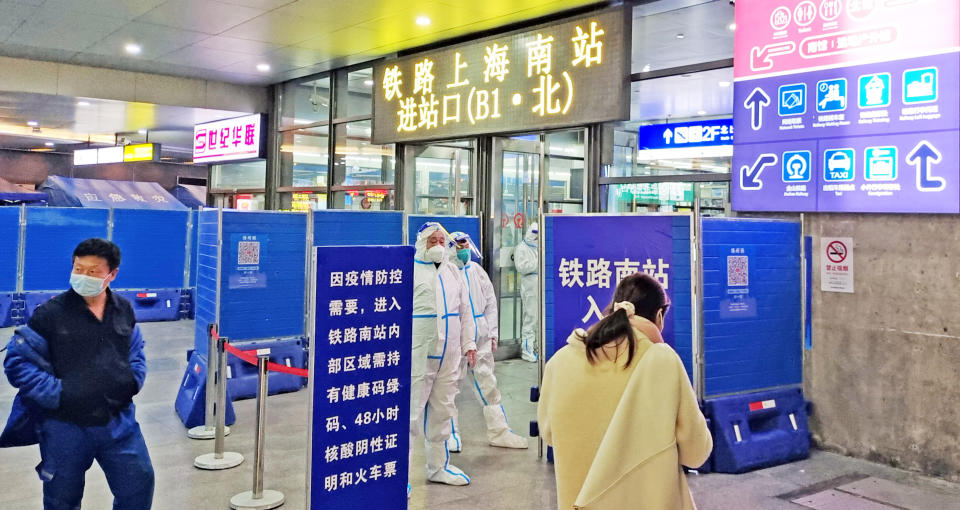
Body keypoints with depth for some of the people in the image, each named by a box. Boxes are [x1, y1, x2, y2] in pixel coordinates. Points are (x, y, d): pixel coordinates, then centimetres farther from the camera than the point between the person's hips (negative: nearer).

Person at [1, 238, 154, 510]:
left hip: (119, 423, 3)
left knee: (139, 486, 8)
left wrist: (133, 381, -1)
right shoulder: (50, 313, -11)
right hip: (65, 428, -3)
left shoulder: (124, 310, 2)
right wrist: (57, 393, -16)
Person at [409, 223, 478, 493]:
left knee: (442, 411, 15)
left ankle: (438, 466, 28)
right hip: (418, 354, -6)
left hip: (448, 354, 6)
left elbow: (464, 308, 20)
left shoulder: (451, 270, 15)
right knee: (411, 412, -6)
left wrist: (468, 343, 15)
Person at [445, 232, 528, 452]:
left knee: (488, 383, 11)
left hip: (480, 336, 5)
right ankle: (452, 433, 17)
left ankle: (499, 432, 19)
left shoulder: (477, 270, 9)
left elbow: (490, 302, 14)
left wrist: (493, 333, 10)